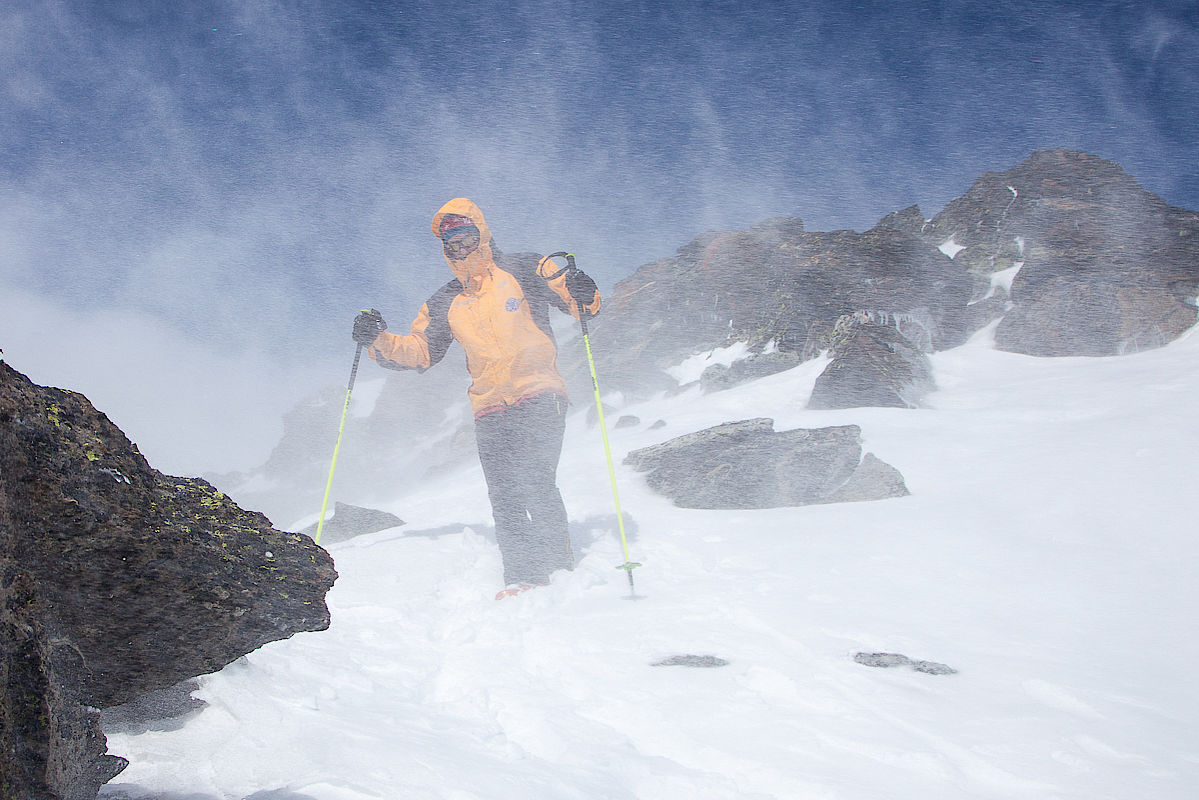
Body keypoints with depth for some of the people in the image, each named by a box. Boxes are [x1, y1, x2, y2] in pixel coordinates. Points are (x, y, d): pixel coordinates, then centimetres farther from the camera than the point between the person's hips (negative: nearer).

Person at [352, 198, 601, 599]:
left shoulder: (525, 272, 7)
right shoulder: (445, 303, 19)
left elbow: (580, 302, 4)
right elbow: (417, 351, 21)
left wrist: (582, 295, -19)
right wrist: (379, 341, 4)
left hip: (539, 396, -4)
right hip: (489, 409, 5)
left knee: (537, 485, -17)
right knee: (504, 499, -2)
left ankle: (559, 569, -12)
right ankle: (521, 577, 3)